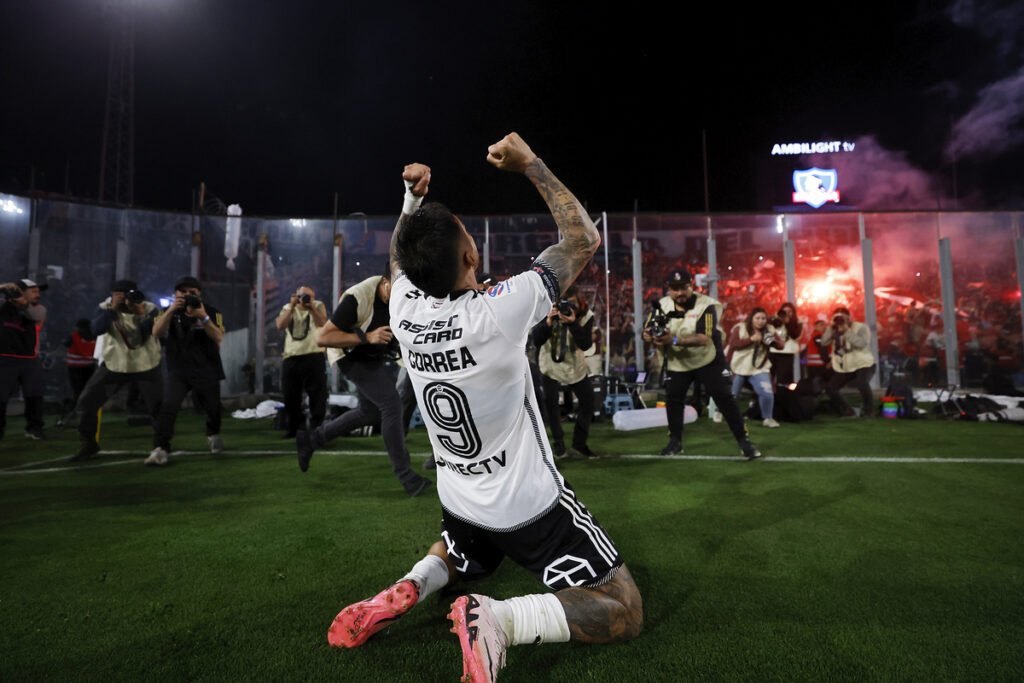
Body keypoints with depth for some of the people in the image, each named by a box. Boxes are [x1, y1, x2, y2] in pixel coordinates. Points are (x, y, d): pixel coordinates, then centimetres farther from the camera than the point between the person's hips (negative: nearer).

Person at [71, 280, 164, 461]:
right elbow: (94, 331, -22)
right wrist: (112, 309, -28)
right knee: (87, 402, 1)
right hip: (114, 365, 2)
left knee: (159, 407, -4)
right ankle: (87, 444, 22)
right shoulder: (105, 308, -5)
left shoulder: (150, 309, -10)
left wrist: (142, 314, -34)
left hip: (147, 366, -2)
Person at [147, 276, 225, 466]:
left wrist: (203, 317, -29)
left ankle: (213, 435, 40)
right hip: (178, 370, 0)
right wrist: (172, 309, -25)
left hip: (206, 370, 0)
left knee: (212, 408, 10)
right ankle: (160, 449, -13)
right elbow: (156, 333, -14)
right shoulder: (169, 312, 4)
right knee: (168, 407, -17)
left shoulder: (212, 312, -1)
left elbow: (218, 337, -16)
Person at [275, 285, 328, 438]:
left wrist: (311, 308, -22)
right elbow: (280, 325, -4)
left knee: (317, 395, -5)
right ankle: (294, 429, 24)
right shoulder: (288, 308, 15)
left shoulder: (318, 306, 8)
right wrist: (292, 306, -10)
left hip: (313, 356, -3)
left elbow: (322, 323, -12)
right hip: (291, 358, 3)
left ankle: (317, 428, 4)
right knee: (290, 397, 9)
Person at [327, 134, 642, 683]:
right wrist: (531, 165, -9)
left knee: (458, 557, 40)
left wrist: (413, 196, 11)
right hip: (530, 506, -6)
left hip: (458, 501, 6)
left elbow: (402, 257, 15)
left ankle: (411, 587, 8)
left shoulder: (404, 311, -12)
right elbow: (584, 238, -14)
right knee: (623, 614, 5)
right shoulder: (498, 313, -28)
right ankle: (498, 619, -16)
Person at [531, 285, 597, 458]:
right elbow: (536, 342, -20)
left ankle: (579, 443, 19)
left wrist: (573, 324, -35)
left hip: (576, 365, 2)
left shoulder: (586, 315, -13)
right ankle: (558, 442, 14)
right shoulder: (549, 312, -17)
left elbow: (586, 345, -23)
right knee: (550, 401, -7)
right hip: (551, 363, -2)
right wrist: (548, 322, -34)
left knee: (588, 401, 1)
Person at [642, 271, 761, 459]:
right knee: (672, 399, 5)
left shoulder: (706, 305, -21)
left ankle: (743, 440, 5)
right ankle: (675, 442, 22)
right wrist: (652, 335, -36)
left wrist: (675, 340, -44)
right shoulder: (662, 306, -7)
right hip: (676, 363, 4)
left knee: (724, 398, -7)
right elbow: (647, 333, -10)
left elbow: (704, 338, -32)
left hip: (708, 360, -4)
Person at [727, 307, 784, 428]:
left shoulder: (769, 330, 5)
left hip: (759, 369, 2)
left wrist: (772, 341, -23)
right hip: (738, 368, -2)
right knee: (730, 394, 7)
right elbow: (733, 344, -15)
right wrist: (751, 339, -21)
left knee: (767, 393, -15)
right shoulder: (740, 328, -4)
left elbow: (780, 345, -1)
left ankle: (767, 418, 7)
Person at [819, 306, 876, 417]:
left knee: (861, 383, -34)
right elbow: (824, 342, -10)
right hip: (843, 368, 5)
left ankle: (869, 410, -11)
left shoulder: (860, 327, -6)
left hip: (863, 365, -5)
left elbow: (861, 343, -25)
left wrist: (847, 331, -28)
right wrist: (831, 327, -17)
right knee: (829, 387, -12)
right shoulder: (835, 330, 6)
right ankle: (847, 411, 8)